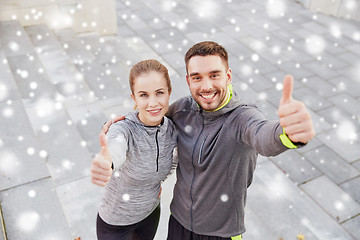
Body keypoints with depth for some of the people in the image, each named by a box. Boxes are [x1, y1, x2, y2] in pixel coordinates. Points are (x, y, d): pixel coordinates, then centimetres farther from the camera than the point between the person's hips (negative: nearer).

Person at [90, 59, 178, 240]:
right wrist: (106, 164, -75)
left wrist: (159, 180, -3)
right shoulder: (124, 130, -30)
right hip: (116, 222, -4)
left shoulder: (172, 129, -14)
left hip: (151, 212, 4)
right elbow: (115, 151, -54)